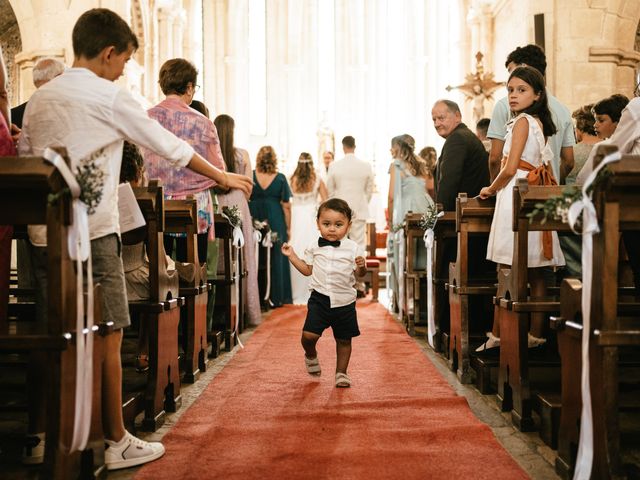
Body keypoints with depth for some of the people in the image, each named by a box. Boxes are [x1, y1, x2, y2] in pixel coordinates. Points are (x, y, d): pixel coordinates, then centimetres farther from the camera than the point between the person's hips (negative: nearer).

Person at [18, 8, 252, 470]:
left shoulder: (38, 99, 13)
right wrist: (223, 176, 10)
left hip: (43, 235, 7)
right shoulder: (110, 97, -6)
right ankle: (116, 443, 10)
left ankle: (38, 439, 21)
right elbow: (170, 146, -1)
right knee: (107, 338, 1)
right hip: (92, 235, -7)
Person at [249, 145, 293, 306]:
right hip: (275, 222, -1)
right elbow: (286, 205, -5)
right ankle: (276, 297, 14)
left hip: (254, 221, 1)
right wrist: (288, 228, 3)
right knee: (275, 258, 10)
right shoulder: (280, 178, -5)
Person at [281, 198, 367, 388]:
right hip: (320, 298, 1)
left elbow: (359, 274, 0)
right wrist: (292, 256, 4)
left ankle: (341, 372, 27)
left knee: (344, 339, 9)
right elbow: (307, 270, 13)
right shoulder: (314, 247, 2)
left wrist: (361, 267, -22)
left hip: (344, 301, 0)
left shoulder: (353, 248, -5)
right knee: (309, 335, -11)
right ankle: (311, 355, 22)